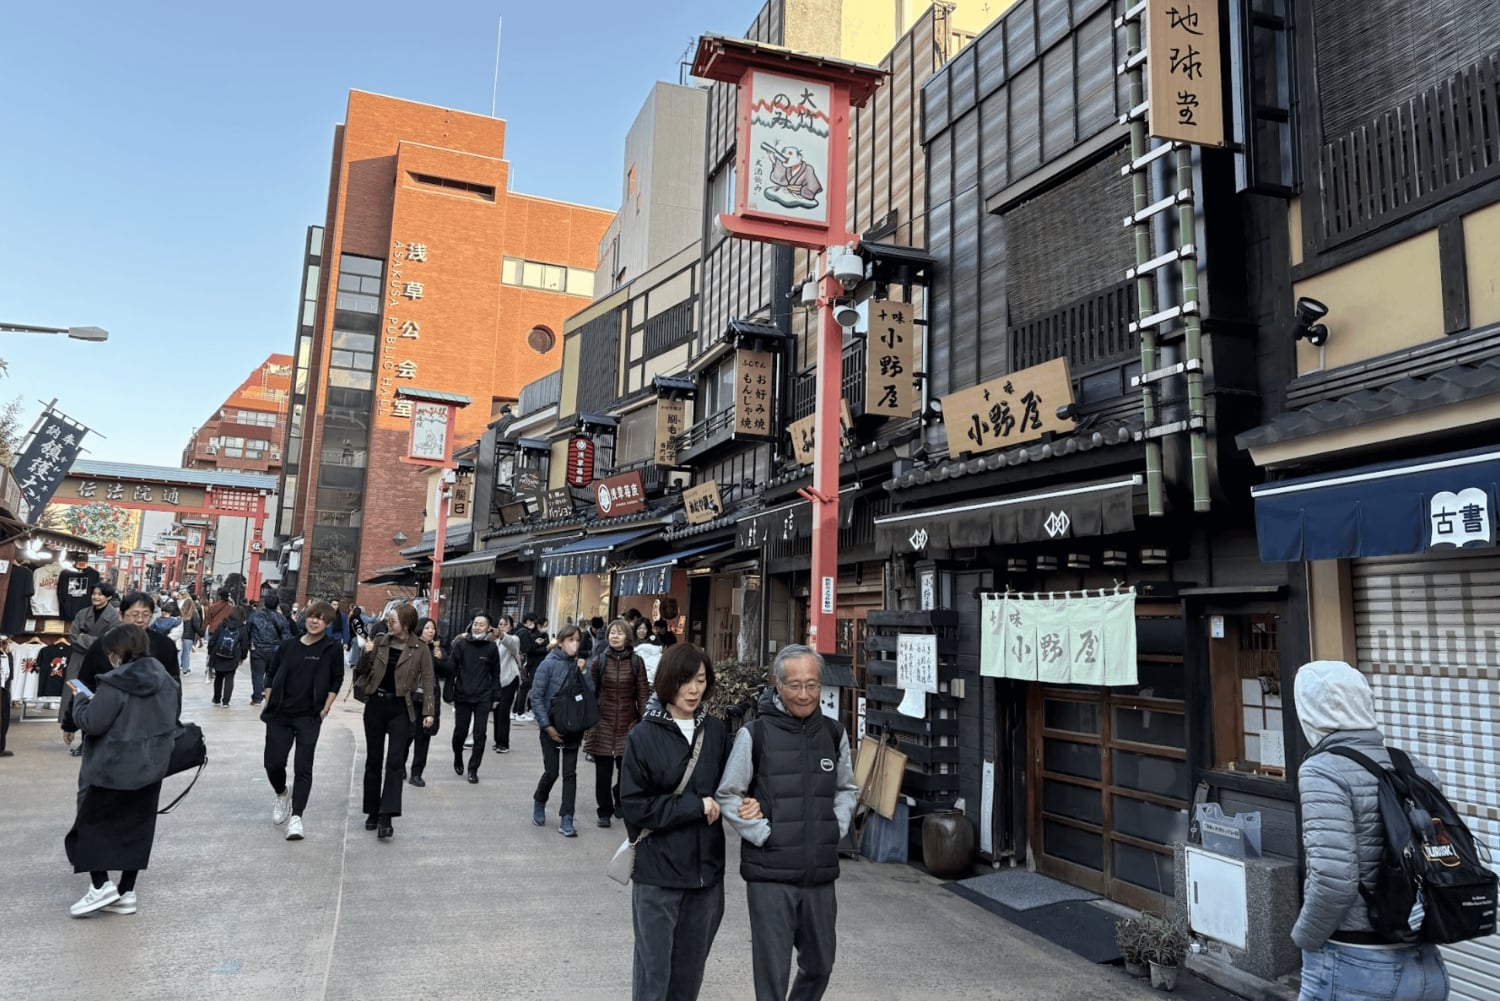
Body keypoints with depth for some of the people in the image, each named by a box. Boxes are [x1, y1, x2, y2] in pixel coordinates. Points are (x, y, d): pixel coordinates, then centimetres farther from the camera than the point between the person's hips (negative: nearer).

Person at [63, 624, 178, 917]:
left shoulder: (114, 684, -18)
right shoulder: (164, 679, 5)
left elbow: (91, 723, -17)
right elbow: (171, 721, 12)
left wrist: (81, 700, 0)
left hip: (113, 769, -7)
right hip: (151, 767, 7)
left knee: (91, 824, 10)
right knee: (136, 829, 12)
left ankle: (101, 885, 4)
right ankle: (126, 892, 18)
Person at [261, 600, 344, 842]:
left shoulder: (332, 650, -4)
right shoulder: (288, 645, 3)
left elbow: (336, 682, 0)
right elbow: (270, 674, 11)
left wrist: (325, 710, -6)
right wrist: (268, 703, 5)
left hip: (309, 717, -3)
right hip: (279, 715, 3)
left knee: (303, 768, -5)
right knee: (273, 762, 4)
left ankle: (296, 817, -1)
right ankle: (282, 795, 35)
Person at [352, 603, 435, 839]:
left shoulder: (420, 650, -5)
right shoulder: (380, 641, 3)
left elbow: (428, 682, -5)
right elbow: (363, 671, 8)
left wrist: (428, 712, -13)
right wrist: (366, 654, -11)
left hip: (401, 708, -4)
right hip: (375, 704, 4)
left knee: (395, 762, -9)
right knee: (373, 761, 11)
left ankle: (386, 817, -12)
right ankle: (373, 812, 23)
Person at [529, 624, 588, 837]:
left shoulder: (580, 665, 2)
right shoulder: (548, 664, -10)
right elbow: (536, 697, -9)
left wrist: (583, 673, -16)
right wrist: (546, 726, -12)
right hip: (551, 727, -3)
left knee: (570, 773, 3)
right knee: (551, 772, 2)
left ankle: (566, 819, 9)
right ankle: (539, 803, 31)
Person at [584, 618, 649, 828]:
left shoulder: (636, 662, 1)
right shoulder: (599, 660, 3)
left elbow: (643, 694, 2)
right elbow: (590, 692, 5)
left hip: (628, 724, 0)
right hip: (603, 723, 0)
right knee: (603, 771, 3)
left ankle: (620, 801, 30)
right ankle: (604, 811, 18)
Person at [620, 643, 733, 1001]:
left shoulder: (716, 732, 2)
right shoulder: (644, 737, -8)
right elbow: (634, 807, -11)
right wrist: (695, 807, -16)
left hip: (706, 869, 4)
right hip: (657, 870, -3)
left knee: (691, 969, 15)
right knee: (653, 970, 6)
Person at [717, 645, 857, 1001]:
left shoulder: (834, 734, 4)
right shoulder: (755, 734, -8)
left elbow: (847, 789, 17)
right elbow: (728, 796, -5)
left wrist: (836, 828, 2)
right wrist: (764, 835, -11)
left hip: (821, 873, 4)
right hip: (770, 874, -4)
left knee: (820, 965, 17)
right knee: (772, 971, 3)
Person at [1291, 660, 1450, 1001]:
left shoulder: (1324, 771, -16)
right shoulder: (1417, 770, 4)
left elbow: (1334, 880, -24)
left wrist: (1305, 940, -8)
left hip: (1355, 971, -6)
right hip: (1426, 967, 7)